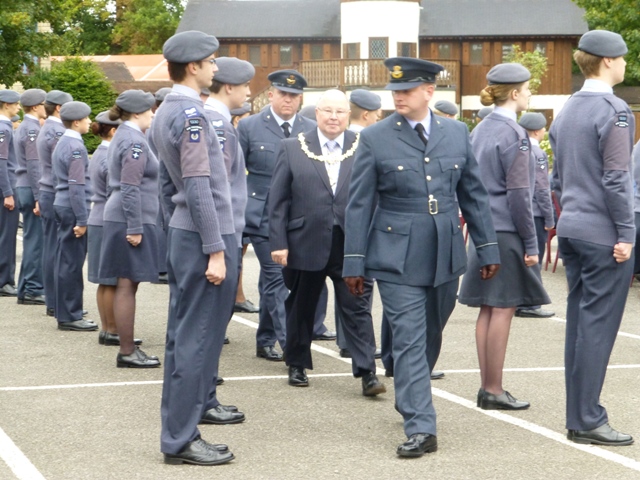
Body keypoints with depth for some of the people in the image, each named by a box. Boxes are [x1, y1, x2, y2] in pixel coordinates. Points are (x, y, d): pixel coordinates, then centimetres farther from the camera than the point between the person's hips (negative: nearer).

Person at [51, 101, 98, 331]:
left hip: (62, 207, 10)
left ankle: (67, 312, 19)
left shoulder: (62, 143, 13)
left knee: (65, 262, 13)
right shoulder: (75, 147, -16)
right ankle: (69, 316, -1)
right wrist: (82, 220, -18)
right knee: (71, 263, -5)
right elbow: (77, 186, -20)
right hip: (72, 210, -10)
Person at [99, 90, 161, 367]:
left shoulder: (123, 137, 15)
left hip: (119, 218, 10)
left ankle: (128, 348, 17)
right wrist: (135, 228, -20)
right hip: (132, 221, -10)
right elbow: (131, 189, -20)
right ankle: (127, 353, -1)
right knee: (127, 285, -5)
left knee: (127, 285, 12)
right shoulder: (134, 142, -15)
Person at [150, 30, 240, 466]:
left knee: (190, 328, 21)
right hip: (204, 237, -10)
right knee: (197, 333, -7)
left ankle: (200, 401, 37)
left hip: (183, 232, 10)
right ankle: (180, 438, -4)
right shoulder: (190, 114, -18)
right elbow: (198, 186, -22)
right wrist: (216, 250, -21)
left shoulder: (165, 112, 12)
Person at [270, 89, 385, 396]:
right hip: (306, 244, 1)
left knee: (358, 308, -4)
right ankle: (297, 365, 29)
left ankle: (367, 372, -4)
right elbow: (278, 200, 2)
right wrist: (278, 242, -4)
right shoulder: (293, 149, 4)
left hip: (352, 246, -1)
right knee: (301, 309, 13)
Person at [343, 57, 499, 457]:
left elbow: (474, 194, 11)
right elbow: (359, 205, -1)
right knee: (410, 342, -7)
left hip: (446, 256, 4)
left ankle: (411, 400, 36)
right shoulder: (376, 139, -3)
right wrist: (355, 262, -4)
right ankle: (420, 428, -6)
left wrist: (488, 248, 9)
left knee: (431, 338, 15)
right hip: (397, 258, -3)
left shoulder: (456, 133, 6)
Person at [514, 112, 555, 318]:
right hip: (534, 213, -8)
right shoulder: (537, 154, -14)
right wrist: (549, 219, -10)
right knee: (533, 260, -2)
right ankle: (529, 305, 1)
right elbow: (541, 189, -16)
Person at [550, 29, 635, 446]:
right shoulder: (613, 111, -13)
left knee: (580, 322, 11)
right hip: (604, 235, -8)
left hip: (572, 229, 8)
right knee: (597, 325, -5)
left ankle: (579, 417, 15)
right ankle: (587, 420, -3)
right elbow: (616, 178, -17)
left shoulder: (566, 112, 13)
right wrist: (626, 235, -14)